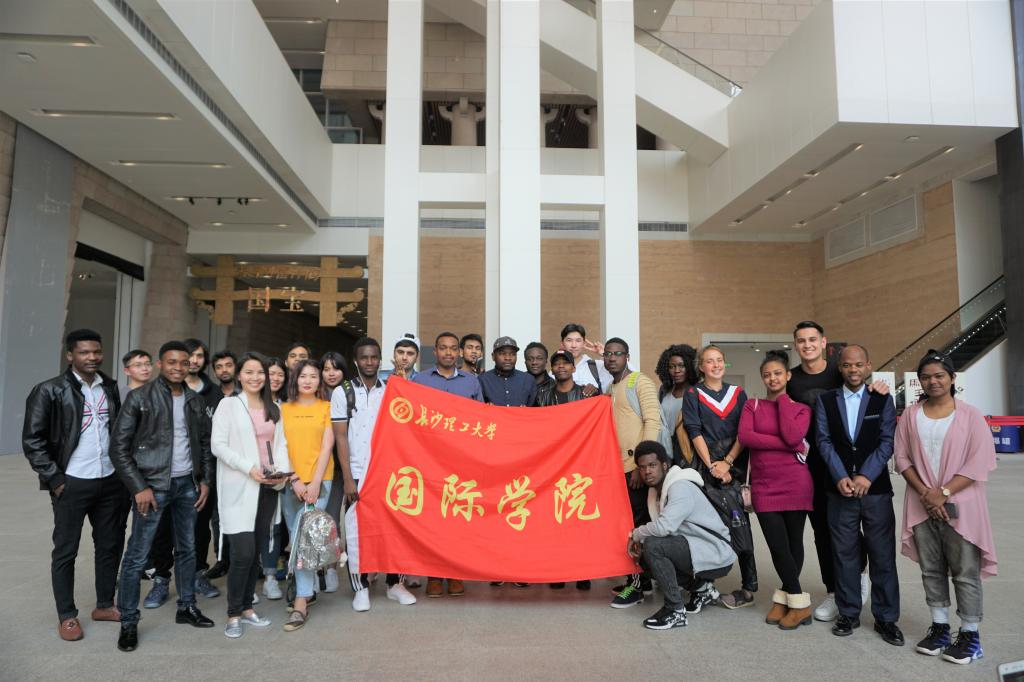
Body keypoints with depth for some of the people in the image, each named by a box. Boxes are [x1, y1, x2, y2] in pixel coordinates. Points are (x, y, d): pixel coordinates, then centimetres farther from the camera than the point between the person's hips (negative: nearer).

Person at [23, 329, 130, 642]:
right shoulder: (49, 391, -8)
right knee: (65, 551, 7)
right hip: (72, 483, -4)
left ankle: (104, 605, 27)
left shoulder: (110, 388, 7)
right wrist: (54, 479, -11)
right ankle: (67, 616, 20)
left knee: (110, 545, 12)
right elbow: (32, 440, -8)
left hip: (110, 481, 5)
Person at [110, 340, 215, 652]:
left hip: (187, 484, 5)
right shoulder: (140, 397, -7)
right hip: (153, 485, -5)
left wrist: (205, 479, 6)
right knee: (137, 556, 0)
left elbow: (205, 441, 14)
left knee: (187, 549, 14)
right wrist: (139, 487, -13)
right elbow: (119, 446, -8)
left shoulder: (195, 400, 8)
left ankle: (187, 607, 27)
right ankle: (128, 622, 13)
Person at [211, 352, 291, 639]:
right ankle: (233, 615, 7)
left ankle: (247, 608, 24)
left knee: (257, 551, 10)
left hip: (268, 487, 5)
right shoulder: (228, 404, -2)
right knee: (243, 553, -9)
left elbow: (281, 443, 12)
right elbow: (218, 445, -8)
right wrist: (249, 468, -18)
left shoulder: (274, 408, 14)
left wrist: (283, 470, -6)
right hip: (240, 489, -5)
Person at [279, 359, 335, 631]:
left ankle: (301, 603, -10)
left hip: (318, 480, -3)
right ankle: (306, 589, 21)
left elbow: (327, 446, -1)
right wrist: (295, 480, -4)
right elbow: (281, 446, 6)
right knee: (296, 537, 6)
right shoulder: (284, 409, 11)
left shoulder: (326, 407, 5)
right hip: (290, 482, 3)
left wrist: (315, 482, -9)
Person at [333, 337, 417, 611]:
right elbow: (340, 437, -1)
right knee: (356, 530, 2)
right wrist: (348, 478, -6)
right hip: (357, 474, -1)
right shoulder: (343, 393, 3)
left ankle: (395, 583, 18)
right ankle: (361, 588, 16)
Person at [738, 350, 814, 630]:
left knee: (794, 542, 6)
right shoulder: (752, 406, 8)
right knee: (778, 545, -2)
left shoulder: (801, 408, 6)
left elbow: (792, 436, -14)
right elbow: (745, 437, -10)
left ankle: (786, 598, 20)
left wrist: (783, 400, -6)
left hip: (796, 485, -1)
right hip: (763, 486, 1)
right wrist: (787, 445, -15)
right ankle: (797, 602, 15)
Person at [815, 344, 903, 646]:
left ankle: (886, 617, 18)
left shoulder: (883, 400, 4)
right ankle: (848, 613, 20)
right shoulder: (825, 400, 6)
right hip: (840, 490, 1)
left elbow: (887, 441, -3)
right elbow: (824, 441, 1)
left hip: (876, 488, -1)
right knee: (845, 554, 8)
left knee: (882, 555, 5)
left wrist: (866, 476, -13)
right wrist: (841, 477, -11)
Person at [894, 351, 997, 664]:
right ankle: (939, 627, 23)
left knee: (965, 572, 3)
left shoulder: (970, 416, -4)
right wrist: (924, 492, -8)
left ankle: (970, 634, 14)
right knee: (931, 570, 11)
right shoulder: (910, 415, 5)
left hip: (960, 506, -3)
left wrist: (944, 493, -13)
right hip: (922, 505, 3)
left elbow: (980, 462, -9)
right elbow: (902, 457, 4)